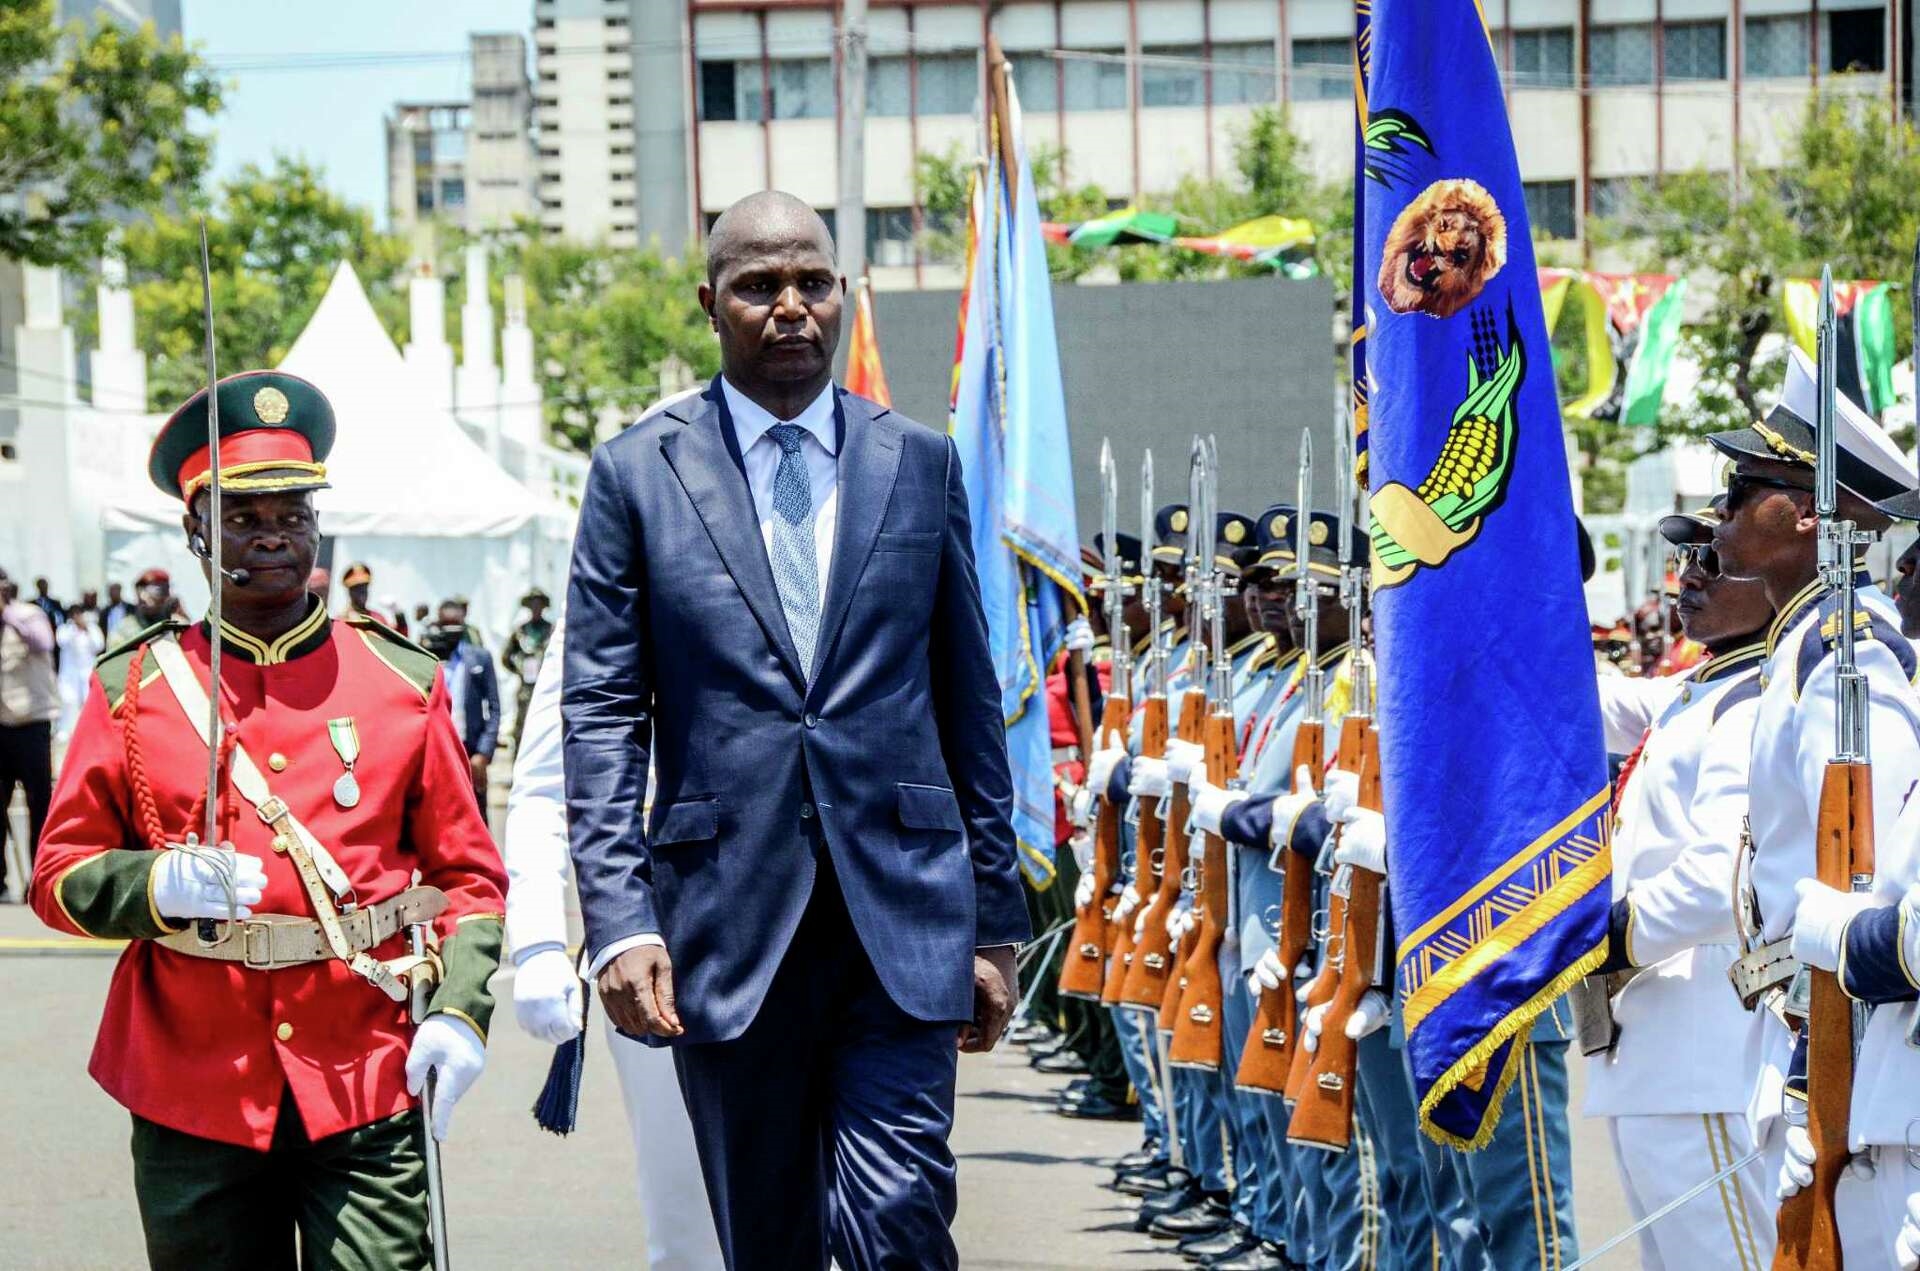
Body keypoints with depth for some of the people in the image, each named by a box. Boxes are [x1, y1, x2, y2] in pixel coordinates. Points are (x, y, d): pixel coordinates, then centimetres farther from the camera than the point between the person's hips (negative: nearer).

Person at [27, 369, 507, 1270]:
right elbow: (58, 877, 5)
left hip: (369, 1095, 0)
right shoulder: (134, 687, 5)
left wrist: (460, 1010, -9)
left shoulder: (404, 682, 7)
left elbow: (469, 877, 8)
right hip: (194, 1098, 0)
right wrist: (160, 885, -16)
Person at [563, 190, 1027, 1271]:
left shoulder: (922, 464, 9)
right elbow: (603, 717, 1)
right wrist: (619, 919, -10)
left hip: (903, 911, 0)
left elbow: (970, 704, 11)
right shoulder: (637, 473, 4)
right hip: (731, 918, 0)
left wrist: (995, 919, 8)